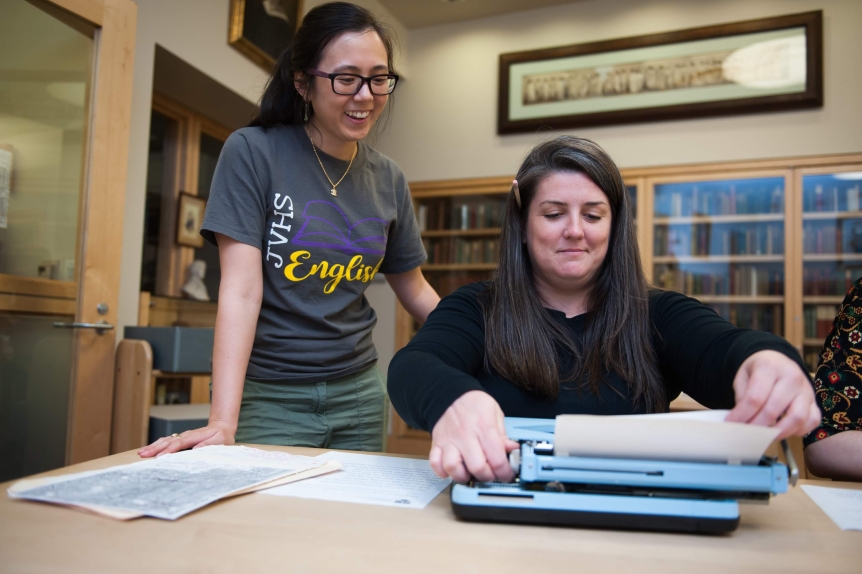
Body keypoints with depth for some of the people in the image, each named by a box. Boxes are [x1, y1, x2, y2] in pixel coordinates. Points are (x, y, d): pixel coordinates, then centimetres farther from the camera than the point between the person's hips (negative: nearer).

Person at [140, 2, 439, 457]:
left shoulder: (388, 180, 2)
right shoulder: (252, 152, -11)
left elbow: (413, 288, 12)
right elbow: (241, 289, -18)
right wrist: (223, 422, -24)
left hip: (357, 393, 4)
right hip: (266, 397, -4)